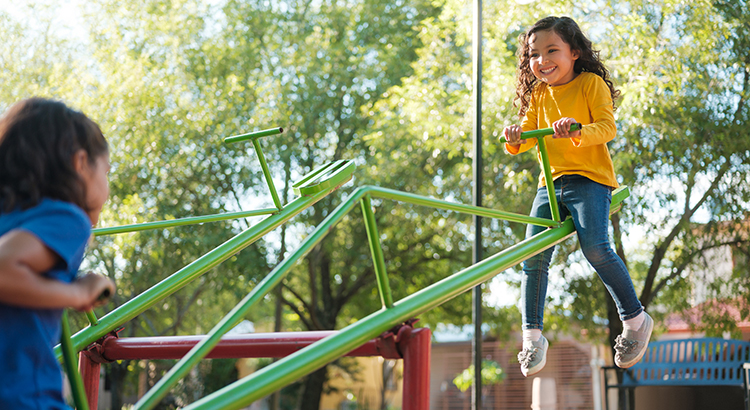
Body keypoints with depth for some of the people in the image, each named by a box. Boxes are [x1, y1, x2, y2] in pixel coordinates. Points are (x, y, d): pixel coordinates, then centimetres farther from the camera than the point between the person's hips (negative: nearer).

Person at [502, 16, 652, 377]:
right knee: (533, 255, -6)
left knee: (595, 247, -22)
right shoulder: (538, 94, 15)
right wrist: (515, 140, -13)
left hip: (589, 178, -5)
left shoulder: (591, 83, -2)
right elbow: (528, 132, 11)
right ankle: (532, 336, 2)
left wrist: (578, 131, -33)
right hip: (550, 182, 6)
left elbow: (608, 127, -13)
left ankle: (635, 319, -4)